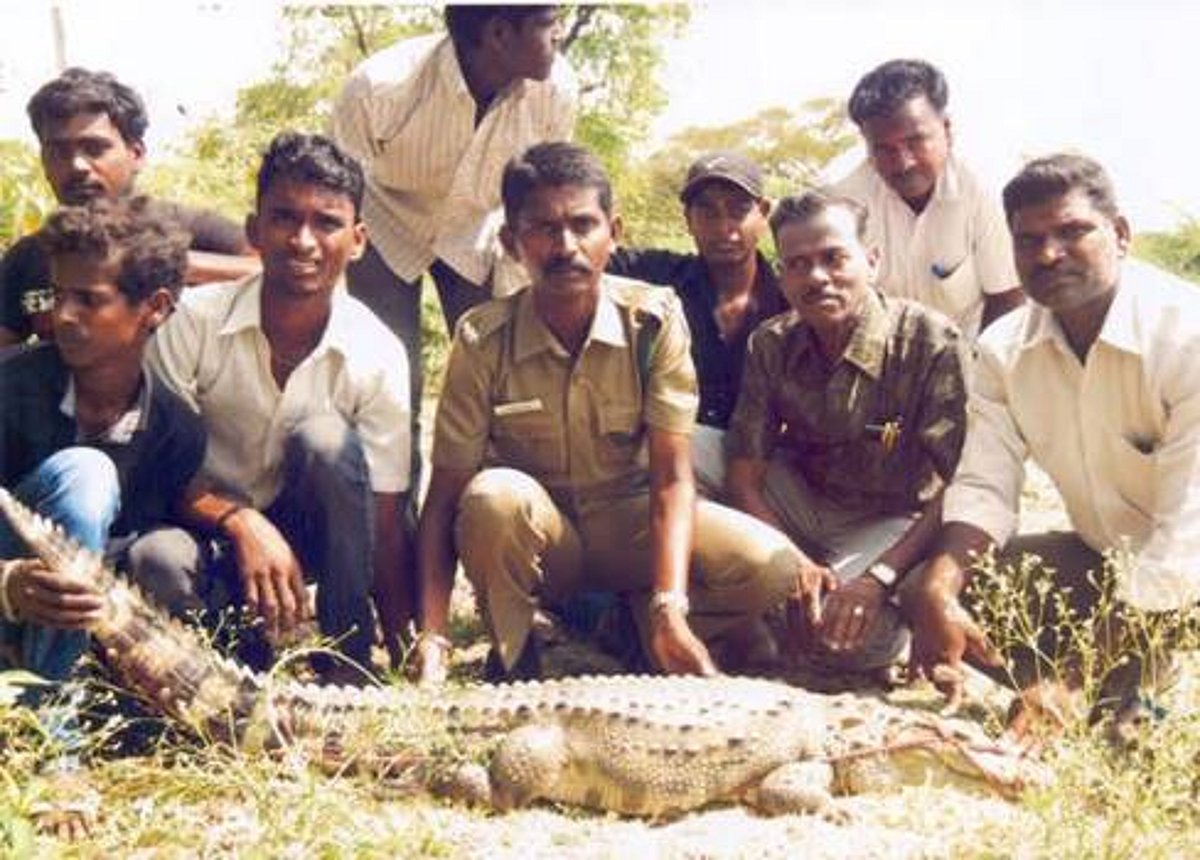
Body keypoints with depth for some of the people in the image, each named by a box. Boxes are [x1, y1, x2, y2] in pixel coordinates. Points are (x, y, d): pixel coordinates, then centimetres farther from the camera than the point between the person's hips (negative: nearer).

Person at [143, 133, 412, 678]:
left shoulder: (377, 357, -16)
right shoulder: (193, 320, -16)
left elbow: (385, 526, -14)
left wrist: (408, 663, -19)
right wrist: (240, 522, -31)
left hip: (306, 535, 2)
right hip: (204, 524, -1)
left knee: (324, 437, -30)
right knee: (160, 560, -36)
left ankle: (349, 669, -17)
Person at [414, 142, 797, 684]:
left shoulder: (654, 320, -15)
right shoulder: (482, 341, -16)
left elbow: (672, 475, -18)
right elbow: (445, 493, -16)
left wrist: (669, 606, -32)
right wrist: (431, 637, -27)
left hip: (628, 524, 1)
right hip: (534, 536, 0)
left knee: (771, 567, -24)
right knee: (493, 497, -36)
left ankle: (633, 624, 1)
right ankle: (515, 670, -11)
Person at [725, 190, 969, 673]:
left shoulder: (931, 342, -19)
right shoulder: (771, 346, -6)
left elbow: (953, 490, -22)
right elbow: (745, 475, -9)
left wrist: (881, 577, -33)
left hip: (892, 521, -4)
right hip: (803, 503, 5)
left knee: (847, 636, -33)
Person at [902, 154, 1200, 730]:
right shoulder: (1005, 348, -4)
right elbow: (985, 487, -8)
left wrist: (1074, 680, -34)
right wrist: (940, 592, -31)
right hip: (1100, 558, 6)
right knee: (926, 595, -7)